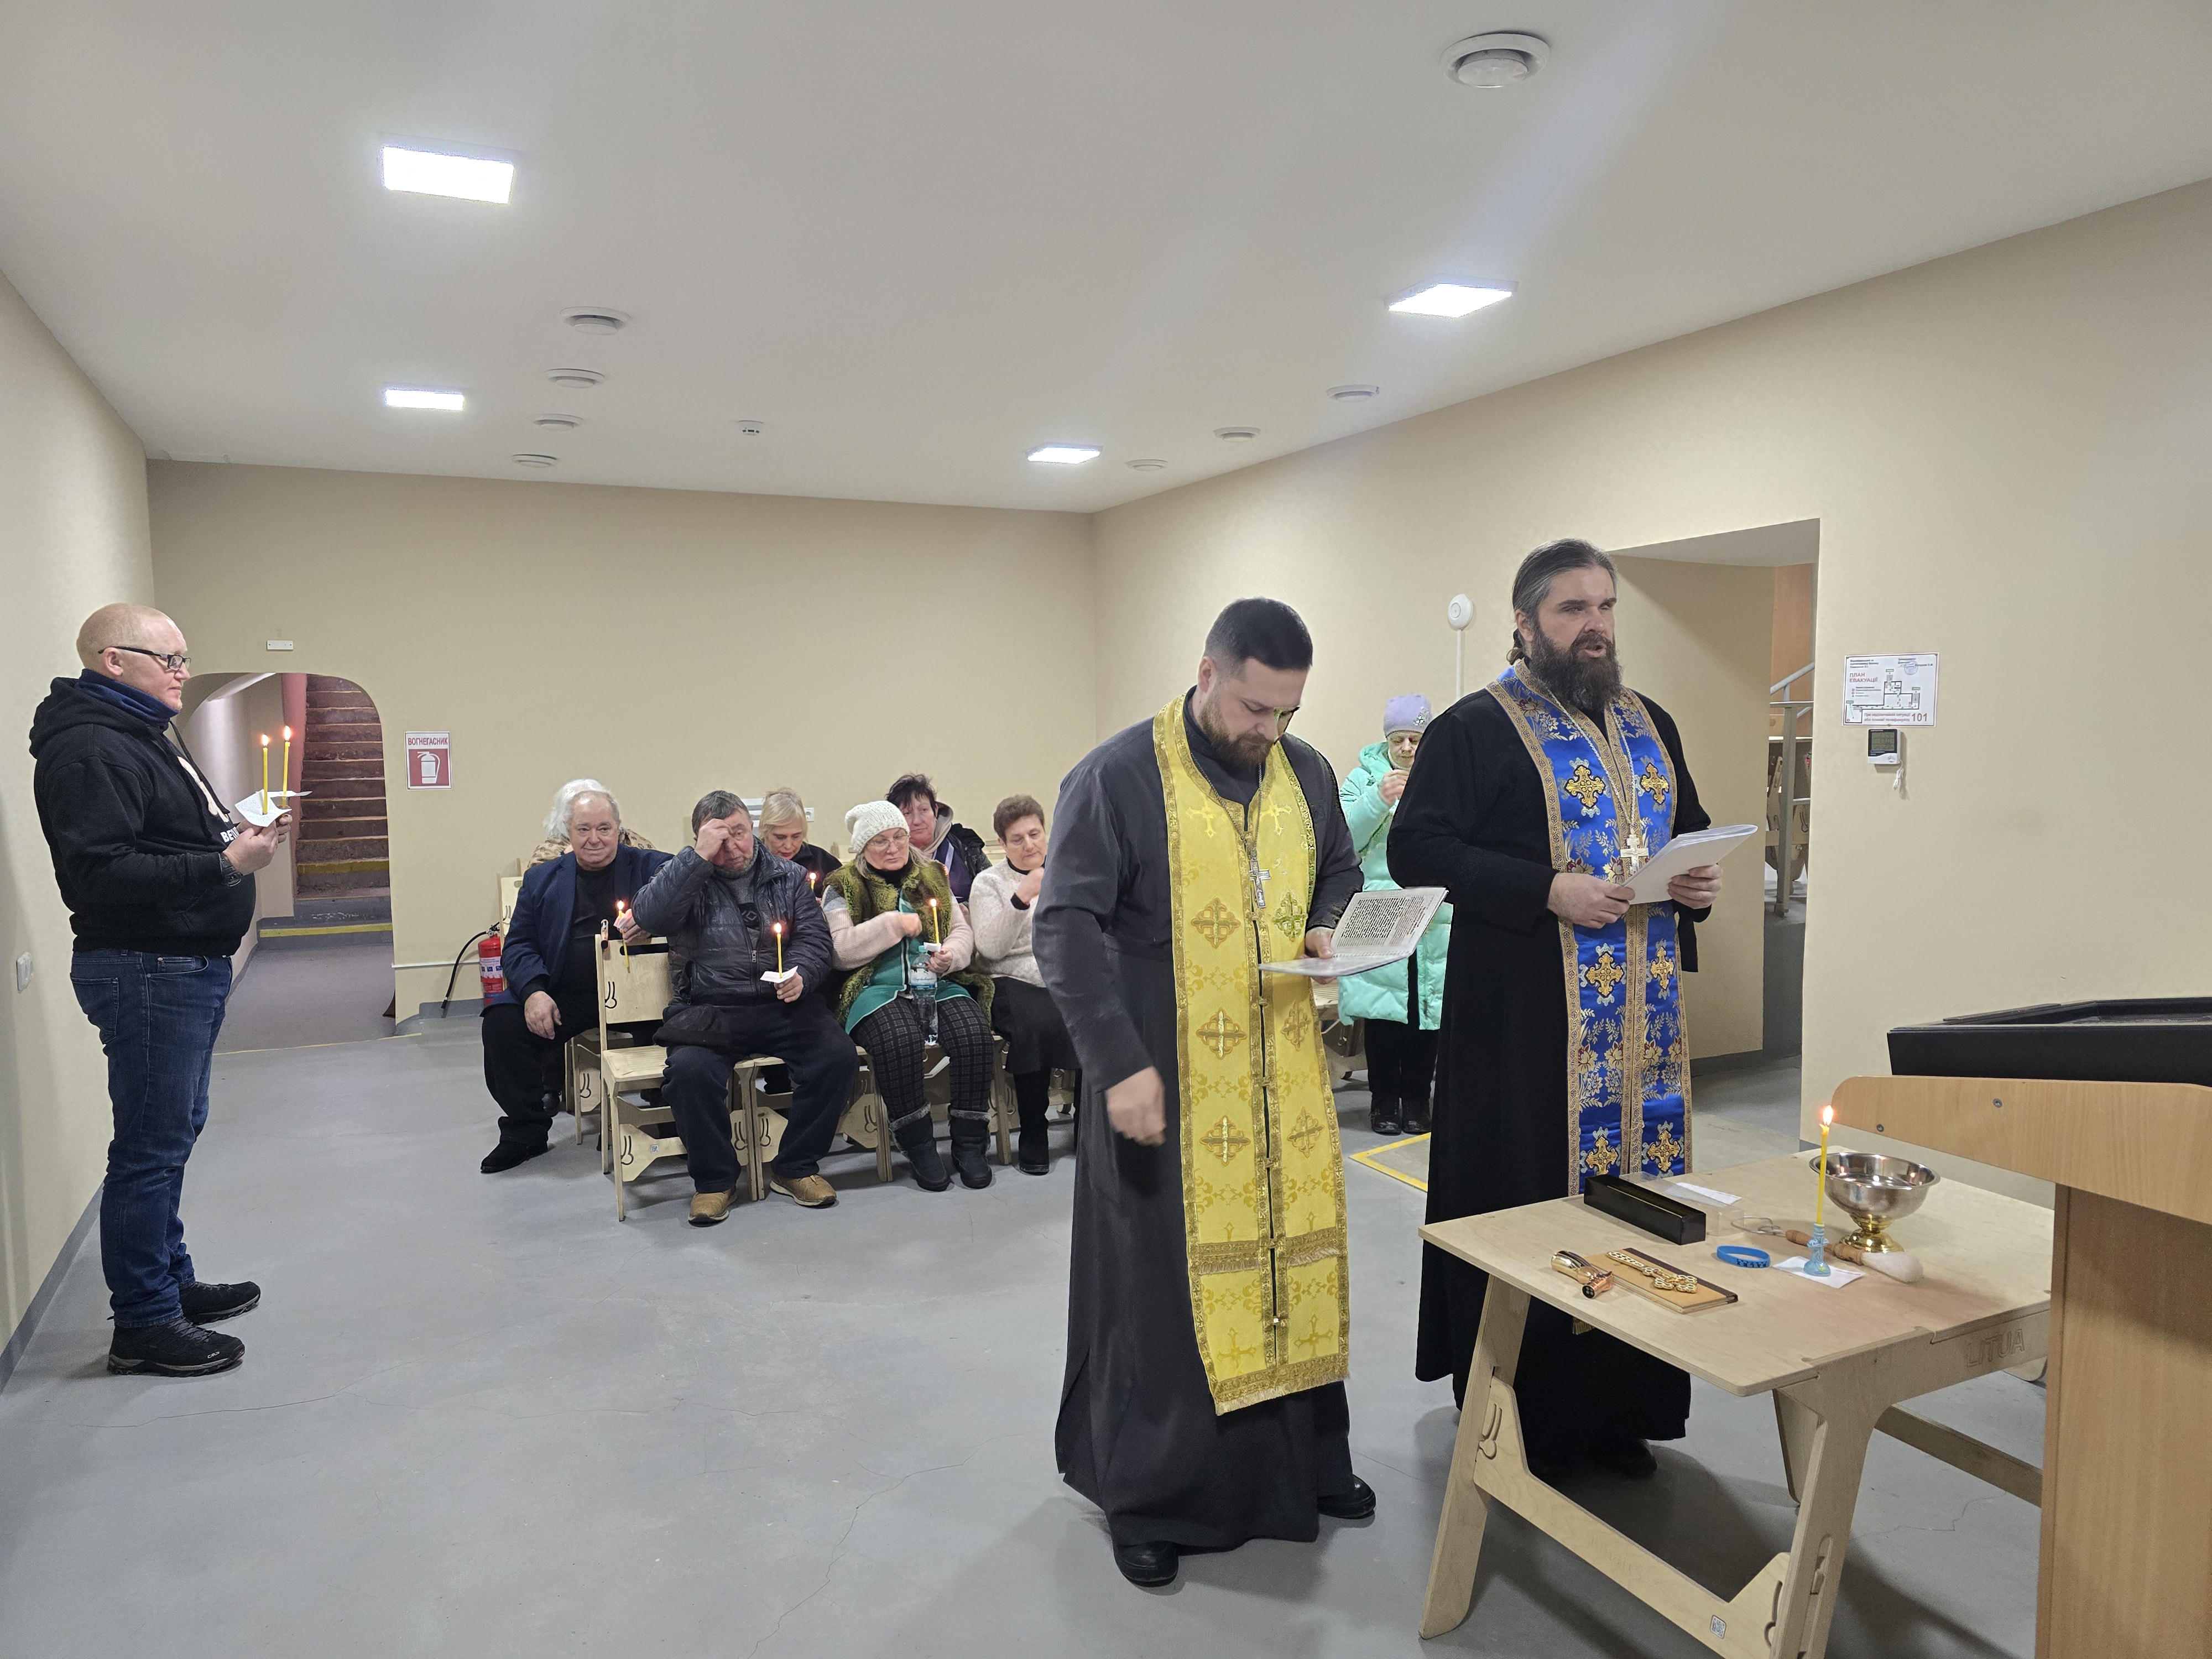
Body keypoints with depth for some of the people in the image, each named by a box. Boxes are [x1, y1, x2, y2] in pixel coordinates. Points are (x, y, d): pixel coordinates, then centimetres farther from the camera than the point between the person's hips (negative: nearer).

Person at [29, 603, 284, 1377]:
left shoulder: (144, 738, 19)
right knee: (152, 1146, -4)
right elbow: (102, 871, -25)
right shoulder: (89, 749, -16)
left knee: (173, 1132, 19)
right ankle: (144, 1326, 6)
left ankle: (172, 1282, 32)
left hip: (187, 965, 11)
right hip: (146, 971, -11)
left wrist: (238, 834, 9)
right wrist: (225, 864, -26)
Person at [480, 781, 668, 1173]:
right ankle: (526, 1130, 2)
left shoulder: (649, 866, 7)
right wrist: (533, 992, -9)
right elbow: (518, 945, 12)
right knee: (502, 1022, -18)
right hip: (566, 996, 3)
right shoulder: (542, 879, 16)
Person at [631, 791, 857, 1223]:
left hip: (783, 1005, 2)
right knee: (690, 1070, -31)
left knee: (838, 1056, -22)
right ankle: (714, 1179, -6)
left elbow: (815, 939, 8)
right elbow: (650, 916, -13)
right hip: (709, 1010, -2)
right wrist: (700, 856, -15)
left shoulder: (789, 876, 13)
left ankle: (795, 1168, -2)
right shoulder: (688, 877, 6)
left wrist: (802, 974, -14)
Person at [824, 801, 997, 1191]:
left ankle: (969, 1144, -15)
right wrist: (895, 923, -9)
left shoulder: (933, 876, 20)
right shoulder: (844, 888, 9)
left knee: (974, 1033, -27)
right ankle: (919, 1148, -19)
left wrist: (952, 954, -5)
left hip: (939, 984, 3)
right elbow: (841, 950, -5)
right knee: (898, 1039, -36)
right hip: (879, 988, -3)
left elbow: (962, 930, 18)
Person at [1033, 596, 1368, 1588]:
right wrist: (1119, 1063, -20)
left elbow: (1339, 871, 21)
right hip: (1168, 1081, -5)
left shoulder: (1306, 773, 5)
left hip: (1284, 1076, 5)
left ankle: (1305, 1460, 34)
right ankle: (1150, 1494, 24)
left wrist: (1328, 929, -3)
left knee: (1292, 1258, 14)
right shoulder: (1119, 777, -12)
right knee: (1167, 1278, 5)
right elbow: (1065, 927, -14)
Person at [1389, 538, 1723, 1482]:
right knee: (1528, 1207, 0)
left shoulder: (1649, 725, 16)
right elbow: (1416, 848, -14)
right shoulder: (1475, 728, -5)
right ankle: (1524, 1422, 16)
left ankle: (1619, 1410, 27)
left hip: (1642, 1020, 6)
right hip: (1525, 1023, -6)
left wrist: (1700, 881, 2)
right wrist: (1549, 890, -21)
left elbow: (1692, 829, 25)